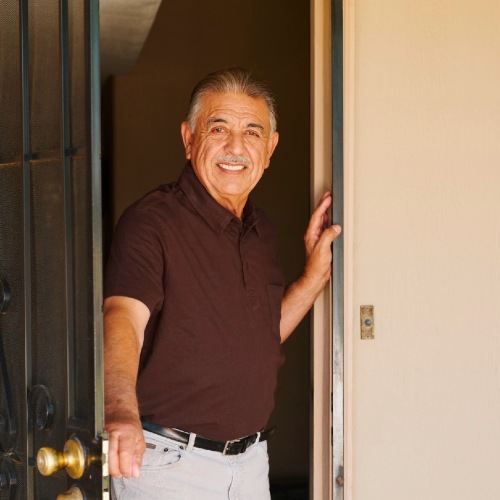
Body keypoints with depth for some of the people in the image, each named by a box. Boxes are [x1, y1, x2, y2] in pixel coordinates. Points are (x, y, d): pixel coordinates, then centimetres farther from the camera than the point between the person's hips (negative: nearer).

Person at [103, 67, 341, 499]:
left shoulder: (261, 231, 9)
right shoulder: (151, 222, -15)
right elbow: (123, 318, -31)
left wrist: (317, 273, 8)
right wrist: (122, 413, -49)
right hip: (169, 463, -6)